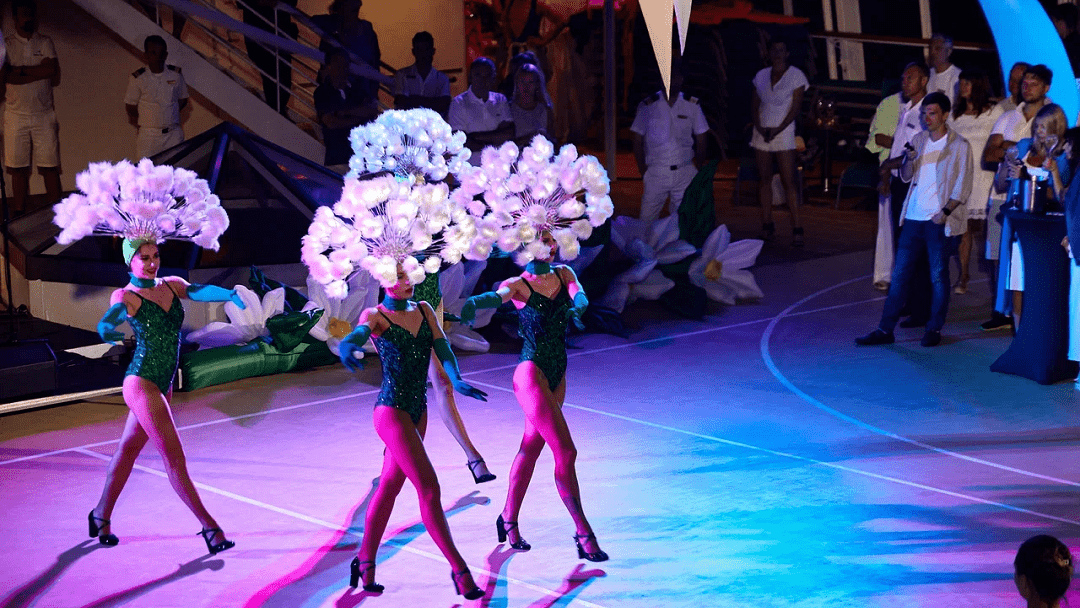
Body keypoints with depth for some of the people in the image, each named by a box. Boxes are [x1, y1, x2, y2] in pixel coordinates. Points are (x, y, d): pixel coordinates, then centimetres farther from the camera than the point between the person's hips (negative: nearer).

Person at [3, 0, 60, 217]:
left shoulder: (45, 43, 7)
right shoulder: (7, 45, 5)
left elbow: (55, 78, -7)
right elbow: (6, 76, -11)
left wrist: (22, 71, -7)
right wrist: (39, 73, -13)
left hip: (44, 115, 0)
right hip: (16, 116, 0)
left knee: (49, 168, -2)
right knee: (19, 170, 2)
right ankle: (18, 217, 7)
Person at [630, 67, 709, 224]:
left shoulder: (693, 105, 6)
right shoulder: (647, 106, 2)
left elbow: (701, 141, 10)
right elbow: (637, 142, 4)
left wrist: (697, 169, 3)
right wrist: (643, 172, -1)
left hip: (685, 173, 1)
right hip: (655, 173, -1)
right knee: (647, 221, -5)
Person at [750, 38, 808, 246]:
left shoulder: (796, 76, -1)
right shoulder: (761, 75, 11)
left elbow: (795, 107, -6)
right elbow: (754, 105, 8)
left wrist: (777, 129, -14)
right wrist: (759, 127, -8)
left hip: (784, 133, -4)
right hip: (761, 133, 4)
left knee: (789, 181, -9)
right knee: (764, 179, 4)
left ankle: (797, 228, -11)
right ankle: (767, 225, 9)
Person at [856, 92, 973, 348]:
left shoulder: (959, 145, -3)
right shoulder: (918, 140, 11)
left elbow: (963, 187, -5)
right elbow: (905, 176, 12)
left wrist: (945, 212, -16)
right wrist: (909, 160, -9)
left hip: (938, 220, -4)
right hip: (913, 216, 5)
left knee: (938, 276, 2)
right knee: (899, 274, 3)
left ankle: (934, 329, 13)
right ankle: (885, 329, 5)